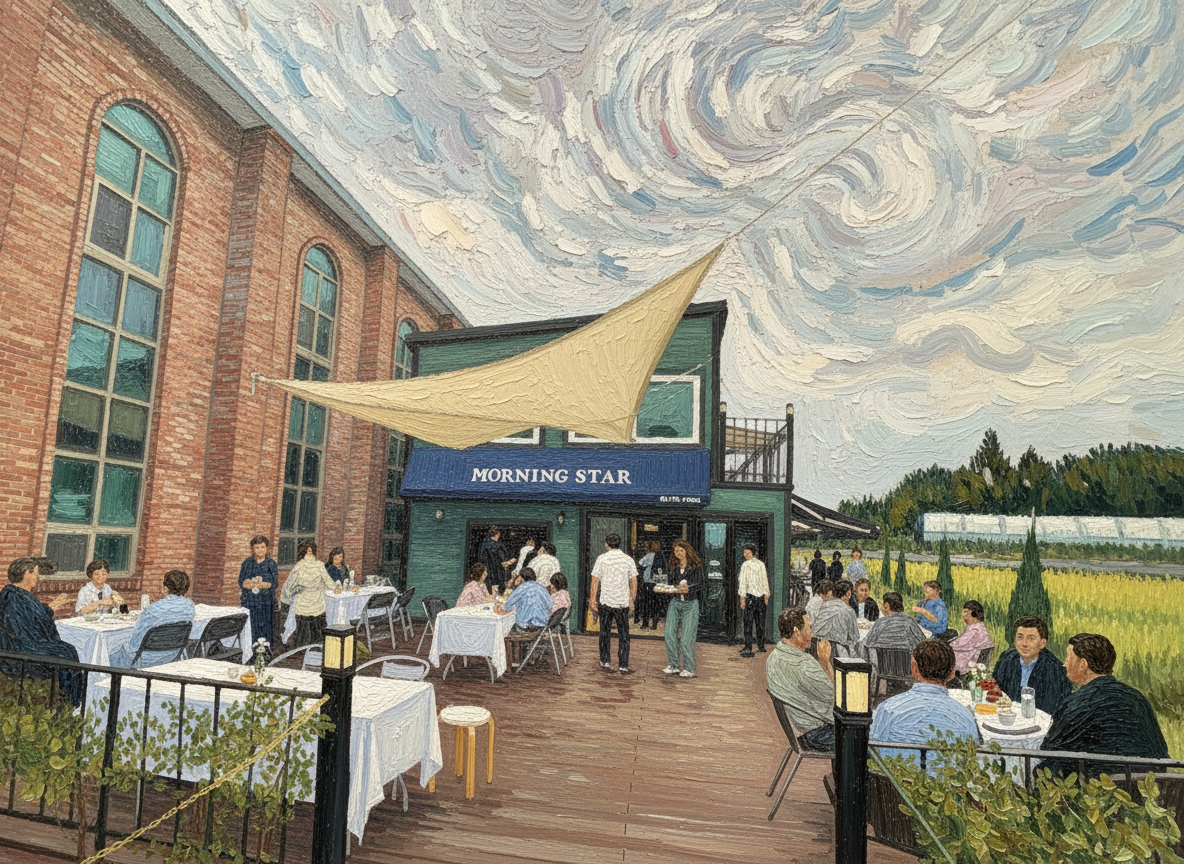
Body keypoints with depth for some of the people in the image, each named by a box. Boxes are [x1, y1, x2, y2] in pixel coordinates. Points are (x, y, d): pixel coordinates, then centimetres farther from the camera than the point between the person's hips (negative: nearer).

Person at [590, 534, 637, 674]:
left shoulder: (601, 558, -2)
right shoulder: (628, 559, 1)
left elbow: (595, 580, -2)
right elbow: (634, 581, 3)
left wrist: (593, 600, 5)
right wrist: (632, 600, 12)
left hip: (605, 601, 0)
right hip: (622, 602, 0)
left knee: (605, 632, 14)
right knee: (623, 634, 7)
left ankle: (604, 661, 21)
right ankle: (623, 666, 6)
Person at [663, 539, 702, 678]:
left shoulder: (696, 565, -3)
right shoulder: (674, 567, 12)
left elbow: (700, 584, -8)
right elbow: (671, 584, 14)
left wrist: (688, 589, -24)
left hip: (691, 604, -4)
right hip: (675, 603, 4)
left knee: (686, 638, -5)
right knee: (669, 634, -3)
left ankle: (688, 668, 8)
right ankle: (674, 666, 10)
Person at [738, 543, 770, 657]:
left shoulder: (745, 565, -8)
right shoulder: (761, 564, 6)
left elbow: (743, 582, -10)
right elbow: (765, 581, 9)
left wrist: (742, 599, -8)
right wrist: (766, 596, 16)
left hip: (750, 596, -5)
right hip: (761, 596, 5)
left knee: (748, 623, -2)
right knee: (760, 622, 13)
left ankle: (748, 649, -4)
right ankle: (761, 647, 21)